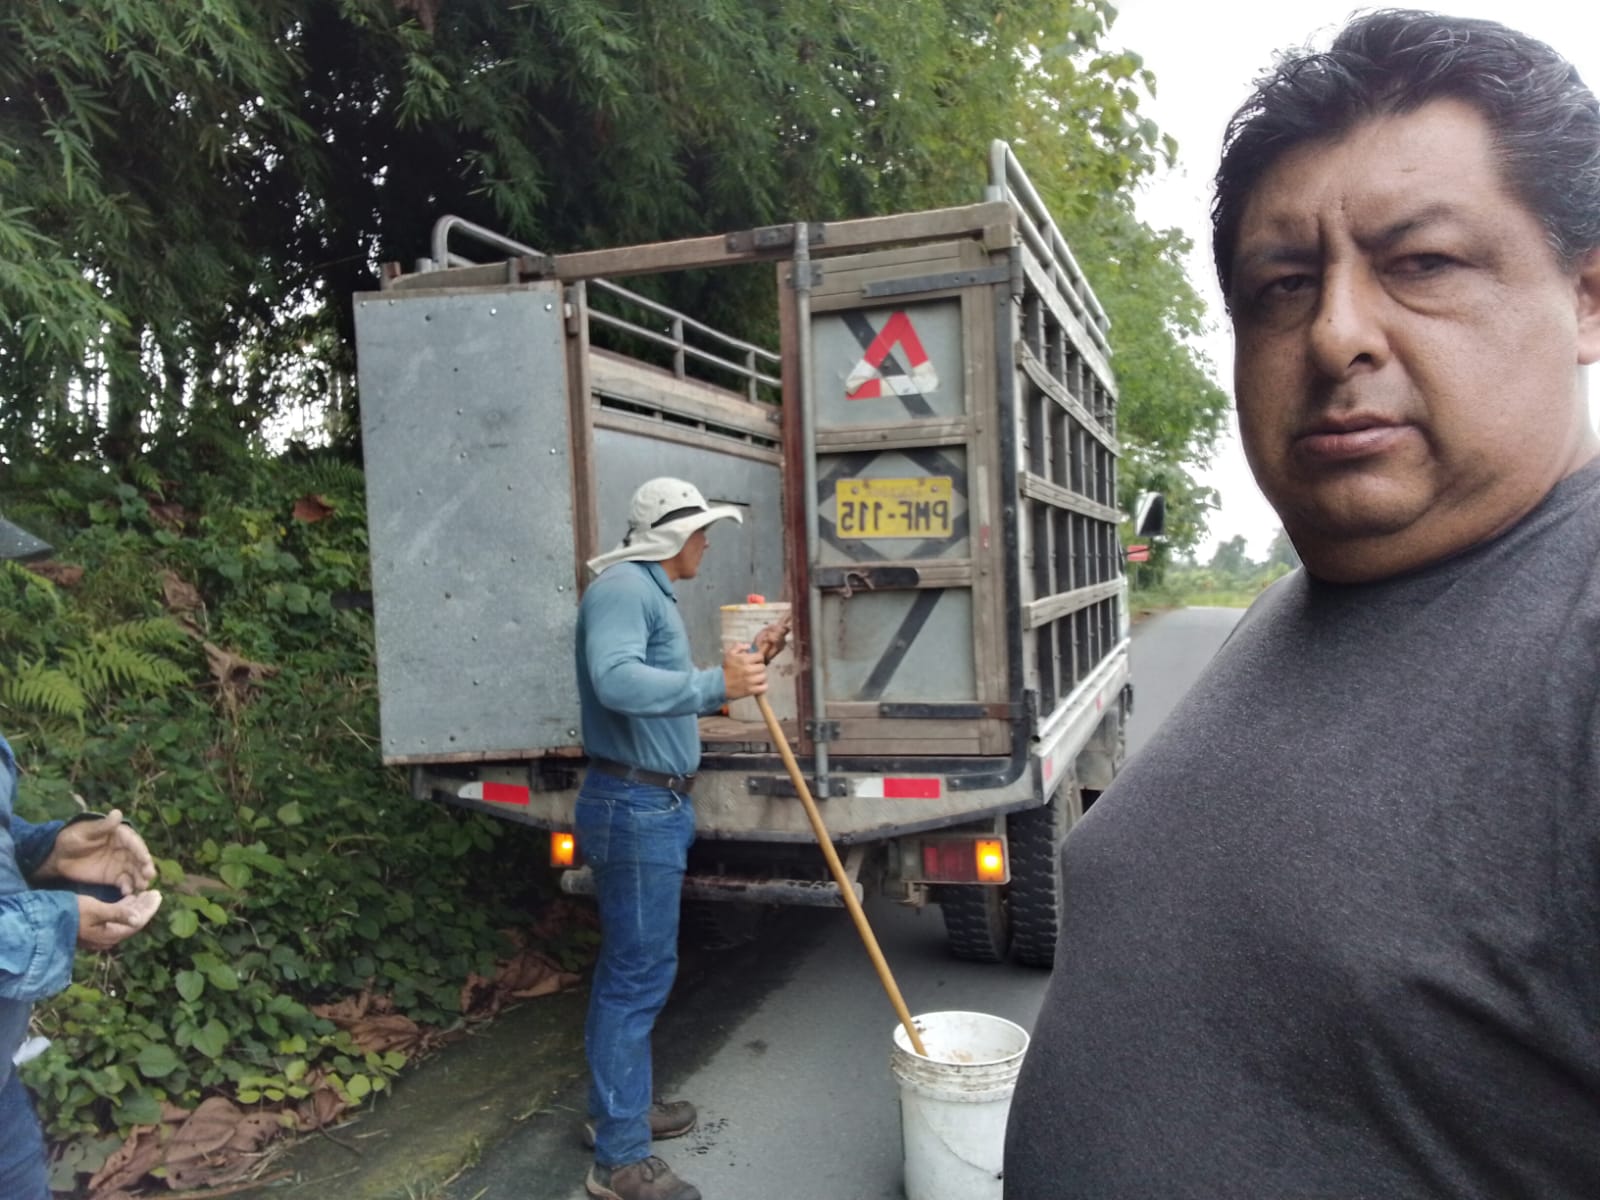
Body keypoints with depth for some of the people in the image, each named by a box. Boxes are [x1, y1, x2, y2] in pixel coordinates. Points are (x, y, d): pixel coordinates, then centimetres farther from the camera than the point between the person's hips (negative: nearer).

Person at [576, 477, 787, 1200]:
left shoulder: (651, 593, 18)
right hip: (635, 808, -11)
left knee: (628, 965, 19)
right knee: (639, 972, -4)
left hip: (654, 806, 11)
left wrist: (746, 664, 16)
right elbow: (617, 680, -33)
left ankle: (618, 1106, 34)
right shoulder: (620, 587, -16)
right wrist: (716, 684, -34)